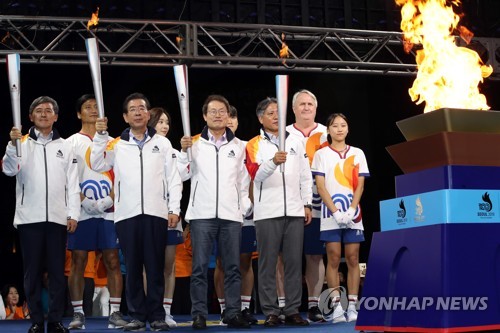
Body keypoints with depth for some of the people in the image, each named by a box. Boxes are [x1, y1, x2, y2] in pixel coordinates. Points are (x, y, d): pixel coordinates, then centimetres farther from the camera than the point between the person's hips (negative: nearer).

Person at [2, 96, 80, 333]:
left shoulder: (65, 146, 11)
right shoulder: (22, 143, 6)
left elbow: (72, 184, 8)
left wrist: (73, 214, 0)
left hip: (58, 218, 1)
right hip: (29, 217, -1)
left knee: (57, 271, 2)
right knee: (32, 270, 2)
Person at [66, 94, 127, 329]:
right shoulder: (71, 143, 7)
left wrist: (109, 200, -8)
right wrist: (85, 202, -12)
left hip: (109, 211, 2)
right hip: (81, 212, -1)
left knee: (113, 261, -1)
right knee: (78, 262, 0)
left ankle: (115, 313, 3)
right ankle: (78, 314, 7)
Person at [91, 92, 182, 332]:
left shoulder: (162, 143, 11)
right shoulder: (117, 145, 12)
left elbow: (173, 178, 9)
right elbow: (98, 165, -1)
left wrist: (174, 209, 1)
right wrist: (100, 136, -7)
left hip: (156, 213, -1)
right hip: (127, 214, 1)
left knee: (155, 267, 2)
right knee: (132, 267, 3)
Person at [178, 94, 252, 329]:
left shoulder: (238, 146, 13)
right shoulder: (194, 143, 6)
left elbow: (244, 180, 16)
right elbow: (183, 174, 1)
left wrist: (245, 206, 8)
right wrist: (184, 152, -12)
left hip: (231, 214, 2)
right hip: (202, 213, -2)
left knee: (232, 266, 3)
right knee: (200, 267, -2)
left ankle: (233, 313, 8)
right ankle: (199, 314, 2)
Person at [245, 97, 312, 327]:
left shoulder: (295, 143, 13)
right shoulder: (254, 146, 3)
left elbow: (306, 176, 15)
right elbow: (256, 174, -14)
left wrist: (307, 204, 8)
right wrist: (273, 161, -31)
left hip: (294, 211, 3)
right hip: (267, 212, -3)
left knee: (294, 262, 4)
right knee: (268, 263, -1)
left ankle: (293, 311, 10)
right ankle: (270, 312, 4)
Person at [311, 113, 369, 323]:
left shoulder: (357, 154, 11)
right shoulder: (321, 154, 5)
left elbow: (360, 185, 6)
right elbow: (321, 187, -2)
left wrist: (351, 210, -9)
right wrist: (336, 211, -12)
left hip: (353, 215, 2)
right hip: (331, 215, -2)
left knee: (353, 259, 0)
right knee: (333, 259, -2)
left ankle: (352, 306, 2)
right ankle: (337, 307, 0)